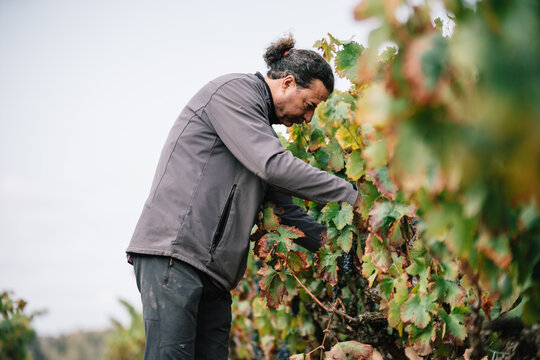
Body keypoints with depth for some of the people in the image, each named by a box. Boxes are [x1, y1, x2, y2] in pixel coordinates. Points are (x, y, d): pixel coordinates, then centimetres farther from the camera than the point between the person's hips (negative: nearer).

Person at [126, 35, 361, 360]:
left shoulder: (265, 128, 26)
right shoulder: (234, 90, -2)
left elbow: (281, 205, 28)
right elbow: (274, 166, -16)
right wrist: (350, 194, -11)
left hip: (214, 270, 9)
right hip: (174, 249, -9)